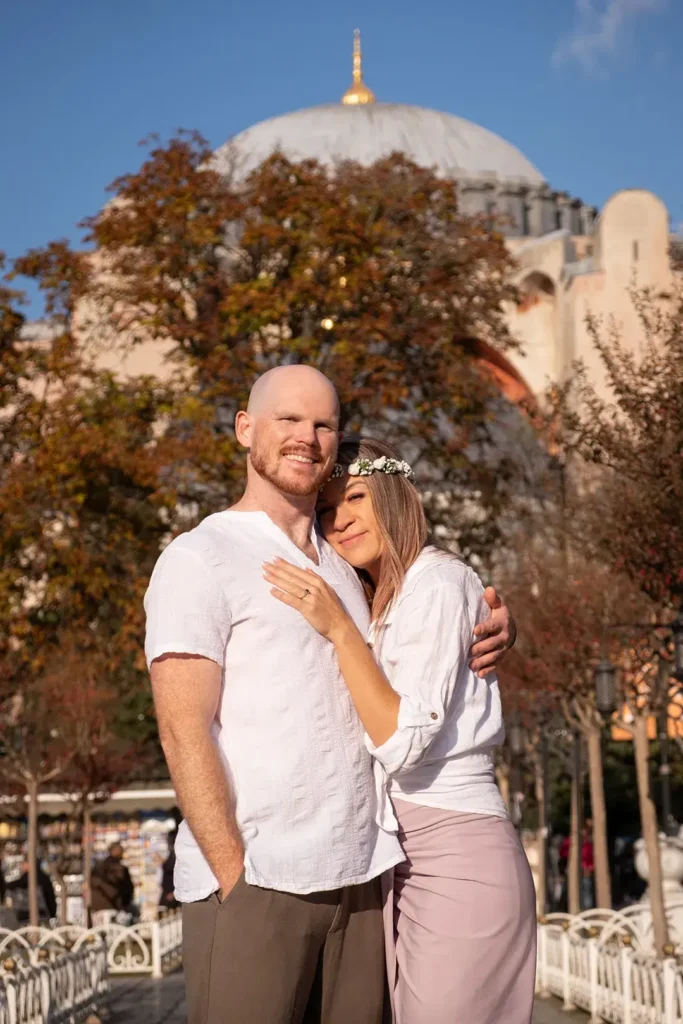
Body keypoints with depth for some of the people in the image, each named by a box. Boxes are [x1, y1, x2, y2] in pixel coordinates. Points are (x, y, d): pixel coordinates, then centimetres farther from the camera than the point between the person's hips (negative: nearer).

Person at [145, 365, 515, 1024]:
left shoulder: (341, 568, 19)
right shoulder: (199, 559, -1)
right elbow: (183, 732, -9)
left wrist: (488, 634, 6)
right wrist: (235, 877, -16)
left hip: (358, 876, 6)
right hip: (253, 878, -6)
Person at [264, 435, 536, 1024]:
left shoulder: (439, 583, -10)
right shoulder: (383, 604, 18)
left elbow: (403, 742, -16)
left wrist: (338, 629, -18)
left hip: (458, 856, -8)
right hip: (401, 859, 8)